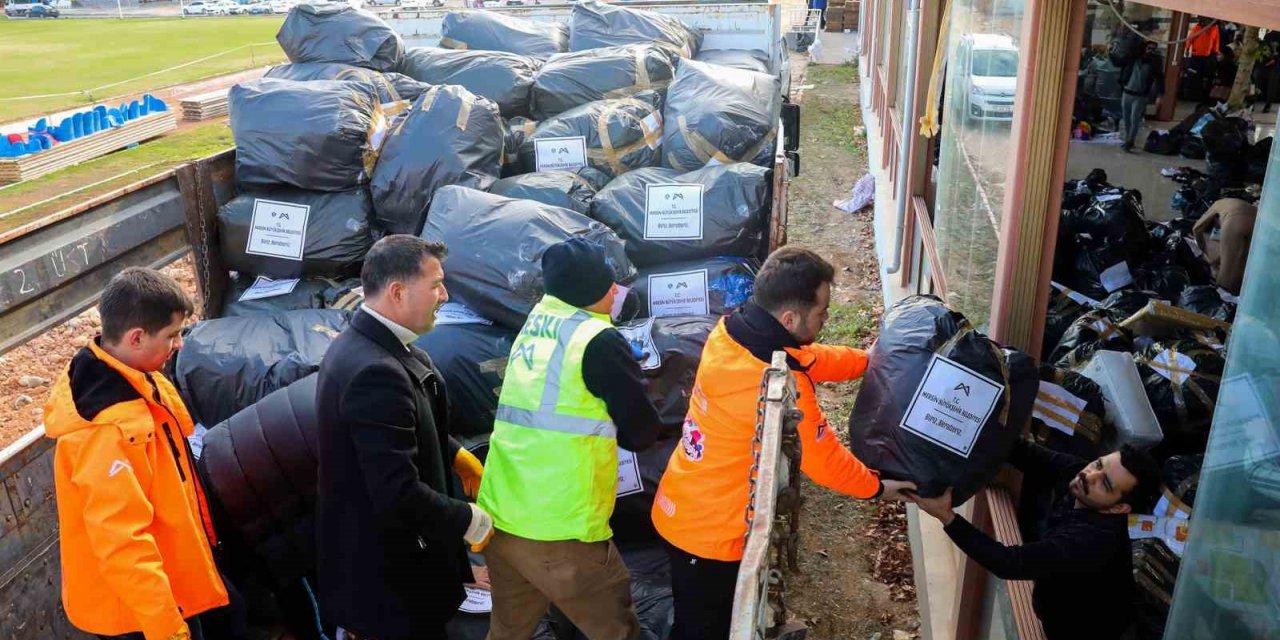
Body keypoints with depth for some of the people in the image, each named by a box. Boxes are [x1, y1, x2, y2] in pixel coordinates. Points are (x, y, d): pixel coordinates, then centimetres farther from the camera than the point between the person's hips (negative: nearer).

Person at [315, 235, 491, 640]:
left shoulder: (363, 343, 0)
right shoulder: (375, 372, -32)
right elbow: (399, 495, -33)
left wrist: (455, 455, 9)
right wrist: (471, 520, -19)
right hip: (384, 572, -9)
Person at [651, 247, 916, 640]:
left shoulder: (731, 331, -9)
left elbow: (805, 358, 10)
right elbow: (825, 462, -18)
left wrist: (869, 360, 15)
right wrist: (876, 488, 0)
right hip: (711, 533, -8)